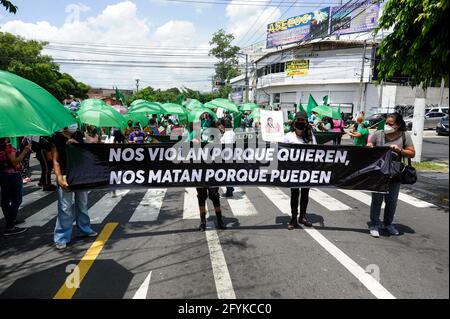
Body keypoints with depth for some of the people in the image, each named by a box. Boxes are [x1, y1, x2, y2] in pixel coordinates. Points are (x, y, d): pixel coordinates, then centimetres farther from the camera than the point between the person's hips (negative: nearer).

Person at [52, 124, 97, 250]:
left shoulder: (79, 135, 7)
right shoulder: (57, 137, -5)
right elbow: (55, 160, -7)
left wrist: (76, 143, -9)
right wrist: (59, 178, -18)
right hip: (66, 175, -4)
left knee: (82, 204, 16)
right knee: (65, 208, -3)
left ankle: (85, 229, 32)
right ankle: (61, 237, 7)